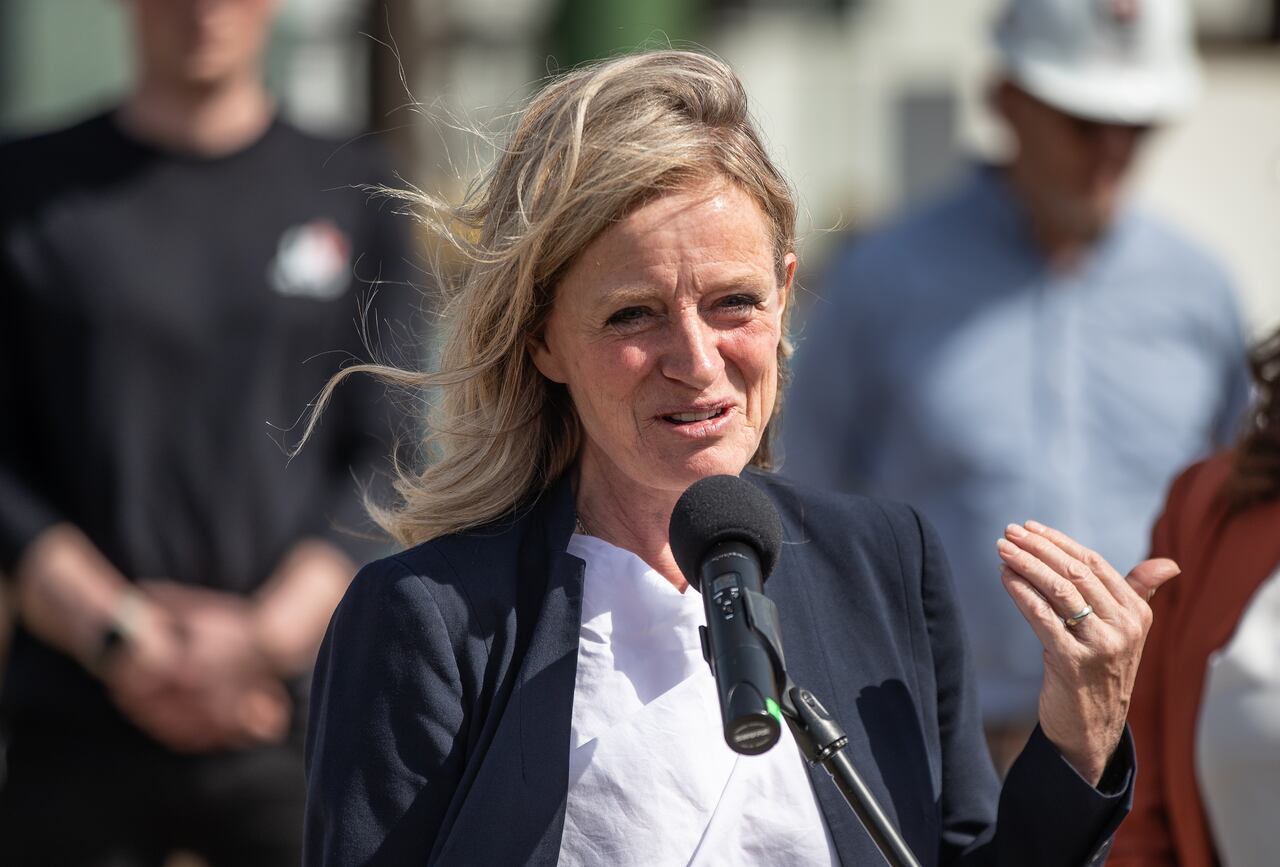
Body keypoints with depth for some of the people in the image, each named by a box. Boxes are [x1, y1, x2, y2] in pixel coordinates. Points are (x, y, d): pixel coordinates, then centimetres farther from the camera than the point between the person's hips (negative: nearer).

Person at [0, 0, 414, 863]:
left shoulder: (353, 191, 10)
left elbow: (396, 461, 4)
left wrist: (268, 633, -10)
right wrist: (119, 637, -11)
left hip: (305, 725, 0)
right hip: (76, 729, 0)